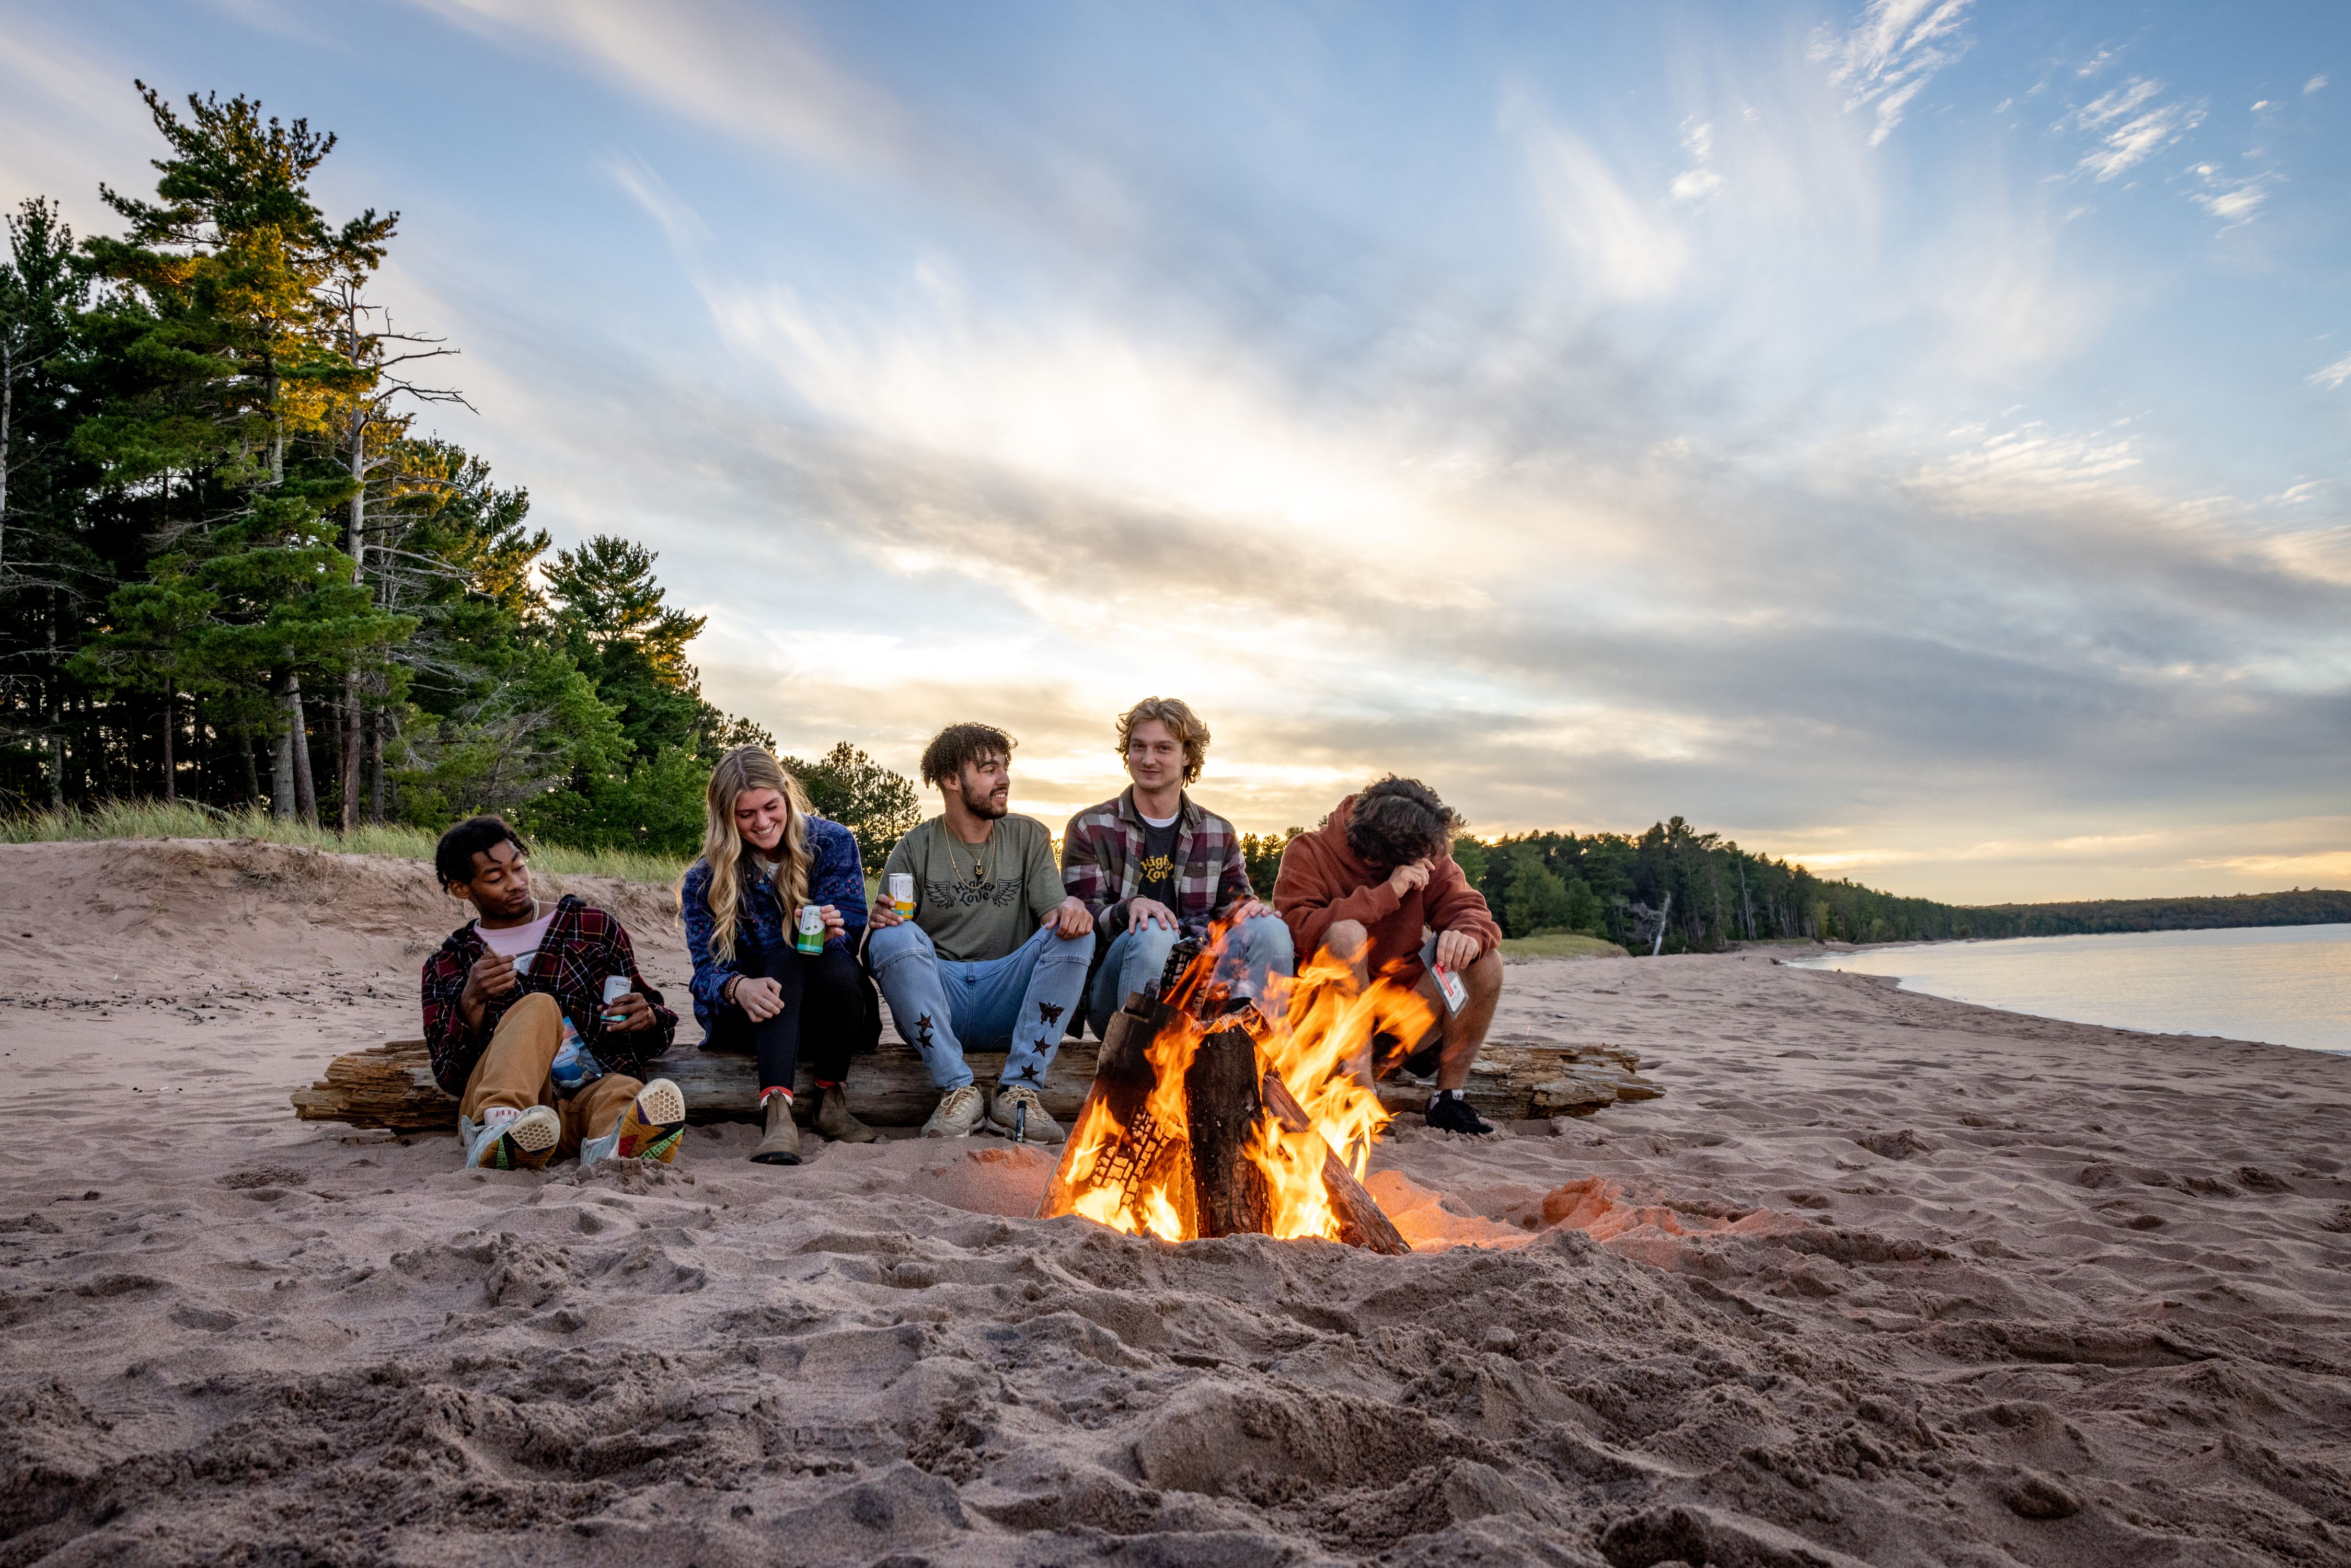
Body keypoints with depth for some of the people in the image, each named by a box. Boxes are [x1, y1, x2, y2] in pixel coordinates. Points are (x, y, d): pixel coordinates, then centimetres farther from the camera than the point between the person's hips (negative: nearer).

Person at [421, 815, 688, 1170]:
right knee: (538, 1006, -29)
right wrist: (472, 1003, -11)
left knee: (625, 1090, -35)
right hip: (500, 1100, -1)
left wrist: (648, 1019, -5)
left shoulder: (593, 926, 18)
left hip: (594, 1095, 1)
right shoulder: (447, 966, 18)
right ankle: (496, 1131, -55)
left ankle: (615, 1144, -71)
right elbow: (450, 1077, 7)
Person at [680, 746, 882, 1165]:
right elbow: (707, 969, -10)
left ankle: (833, 1103, -21)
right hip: (749, 1019, 0)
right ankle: (778, 1114, -50)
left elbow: (853, 929, -9)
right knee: (783, 960, -33)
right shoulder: (705, 880, -1)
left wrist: (834, 931, -35)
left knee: (835, 964, -33)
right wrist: (738, 987, -34)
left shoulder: (833, 843, -3)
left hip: (829, 1012, 0)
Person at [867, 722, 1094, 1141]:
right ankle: (958, 1091, -25)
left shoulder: (1029, 837, 11)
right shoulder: (915, 849, 5)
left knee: (1076, 935, -22)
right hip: (935, 1003, -1)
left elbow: (1051, 911, 1)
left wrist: (1070, 909, -24)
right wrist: (879, 922, -23)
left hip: (1007, 1005, 1)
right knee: (893, 935, -27)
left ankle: (1019, 1091, -24)